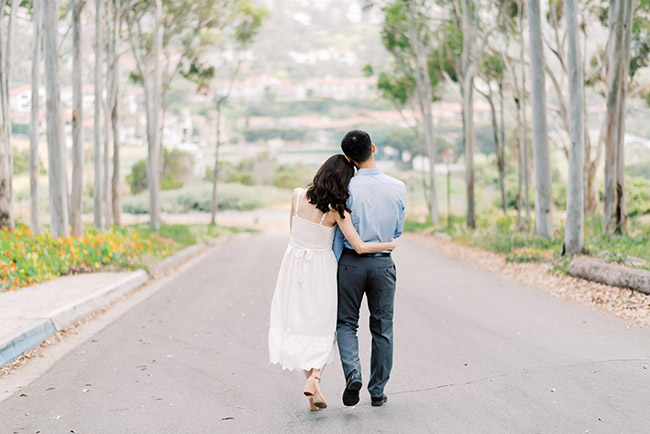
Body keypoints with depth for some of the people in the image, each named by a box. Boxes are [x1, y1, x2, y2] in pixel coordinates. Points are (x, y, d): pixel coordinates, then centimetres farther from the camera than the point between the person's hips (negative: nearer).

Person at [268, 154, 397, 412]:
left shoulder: (298, 195, -7)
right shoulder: (337, 210, -16)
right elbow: (360, 247, -17)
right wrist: (388, 245, 0)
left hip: (294, 262, 3)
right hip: (321, 267, -3)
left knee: (297, 322, 11)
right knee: (321, 325, 13)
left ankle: (312, 384, 12)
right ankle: (314, 377, -6)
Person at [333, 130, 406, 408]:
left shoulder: (347, 188, -11)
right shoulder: (398, 187, -5)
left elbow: (339, 232, -5)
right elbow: (397, 231, 6)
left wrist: (333, 266, 6)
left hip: (351, 261, -2)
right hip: (383, 262, 2)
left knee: (346, 322, 12)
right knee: (382, 328, 12)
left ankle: (353, 373, -12)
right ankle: (377, 392, 18)